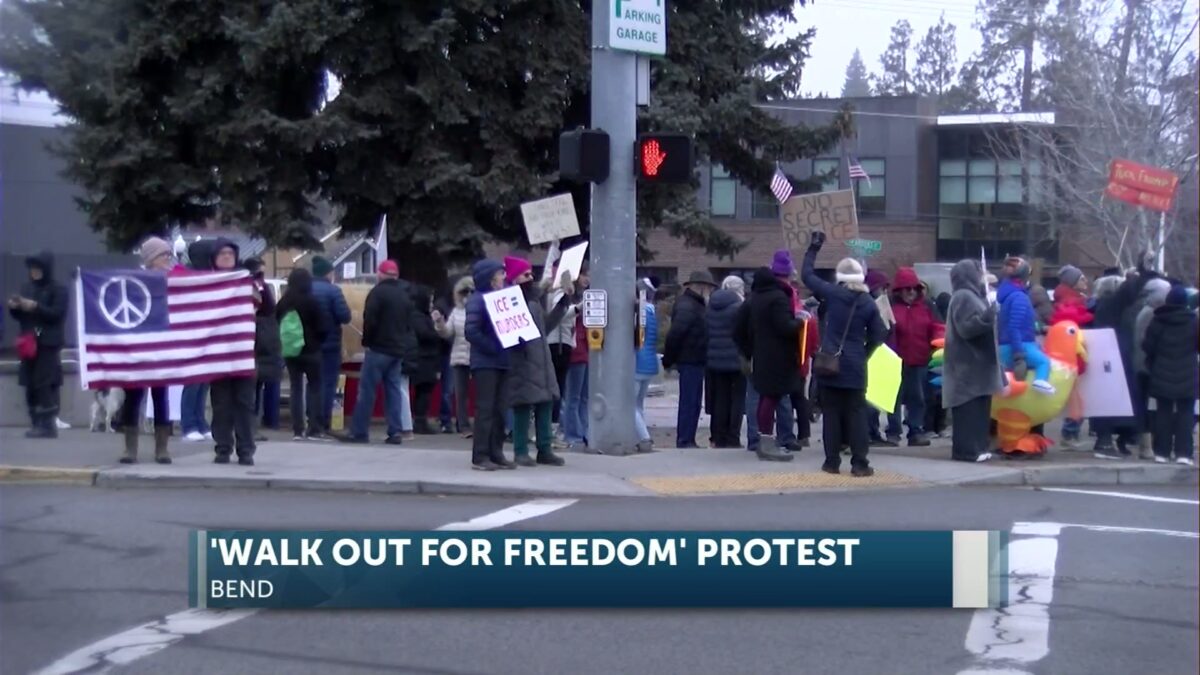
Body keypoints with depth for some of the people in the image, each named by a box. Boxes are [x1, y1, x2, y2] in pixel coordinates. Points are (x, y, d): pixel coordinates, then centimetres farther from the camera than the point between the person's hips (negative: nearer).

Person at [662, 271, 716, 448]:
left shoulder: (696, 305, 17)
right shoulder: (687, 306, -15)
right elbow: (674, 333, -22)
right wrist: (669, 359, -17)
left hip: (695, 361, 10)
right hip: (690, 360, -10)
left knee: (693, 402, 13)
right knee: (689, 402, -6)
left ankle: (687, 440, 18)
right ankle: (684, 440, -3)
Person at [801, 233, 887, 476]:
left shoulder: (832, 293, -4)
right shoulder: (868, 303, 2)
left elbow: (807, 275, 6)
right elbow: (878, 335, 3)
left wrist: (814, 248, 16)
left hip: (829, 363, -1)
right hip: (855, 367, 1)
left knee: (831, 413, 6)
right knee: (855, 414, 4)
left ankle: (832, 461, 8)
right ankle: (859, 463, 0)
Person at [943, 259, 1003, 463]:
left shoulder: (973, 296, 20)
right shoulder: (963, 297, -12)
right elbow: (966, 328, -23)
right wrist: (987, 317, -31)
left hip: (977, 362, 11)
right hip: (968, 364, -11)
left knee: (978, 407, 10)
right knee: (970, 408, -11)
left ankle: (976, 447, 13)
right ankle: (967, 449, -11)